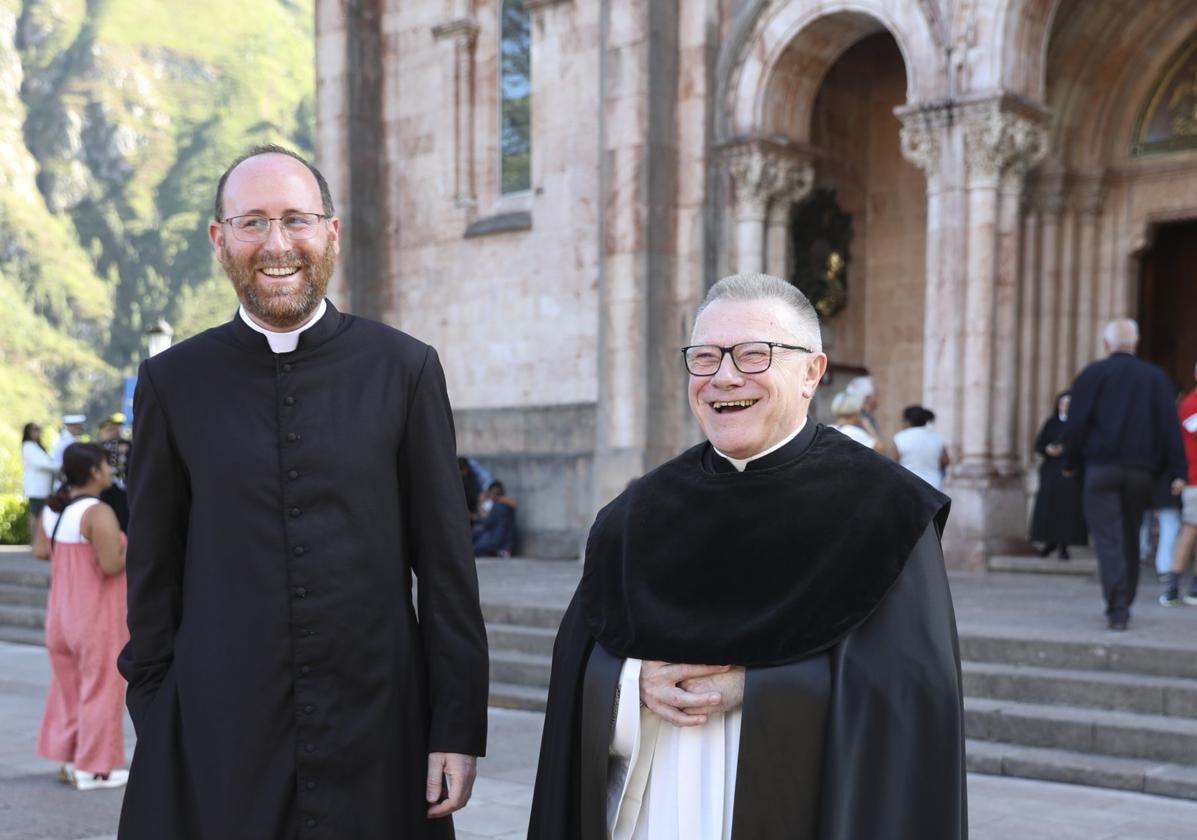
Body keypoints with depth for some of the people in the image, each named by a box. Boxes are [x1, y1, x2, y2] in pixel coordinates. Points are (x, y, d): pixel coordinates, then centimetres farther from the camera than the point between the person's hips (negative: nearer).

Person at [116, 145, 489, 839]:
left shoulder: (406, 369, -1)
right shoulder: (173, 381, 2)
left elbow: (447, 567, -1)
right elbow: (154, 575, 6)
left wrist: (459, 730, -3)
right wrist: (154, 726, 4)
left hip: (379, 740, 0)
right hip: (216, 742, 1)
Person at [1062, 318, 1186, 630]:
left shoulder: (1093, 374, 0)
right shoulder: (1157, 377, 9)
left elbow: (1076, 423, -4)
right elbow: (1170, 426, 4)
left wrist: (1070, 462, 6)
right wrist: (1176, 472, 3)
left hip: (1101, 467, -3)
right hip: (1141, 471, 3)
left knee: (1108, 539, -5)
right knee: (1130, 538, 16)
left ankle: (1117, 610, -16)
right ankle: (1123, 604, 23)